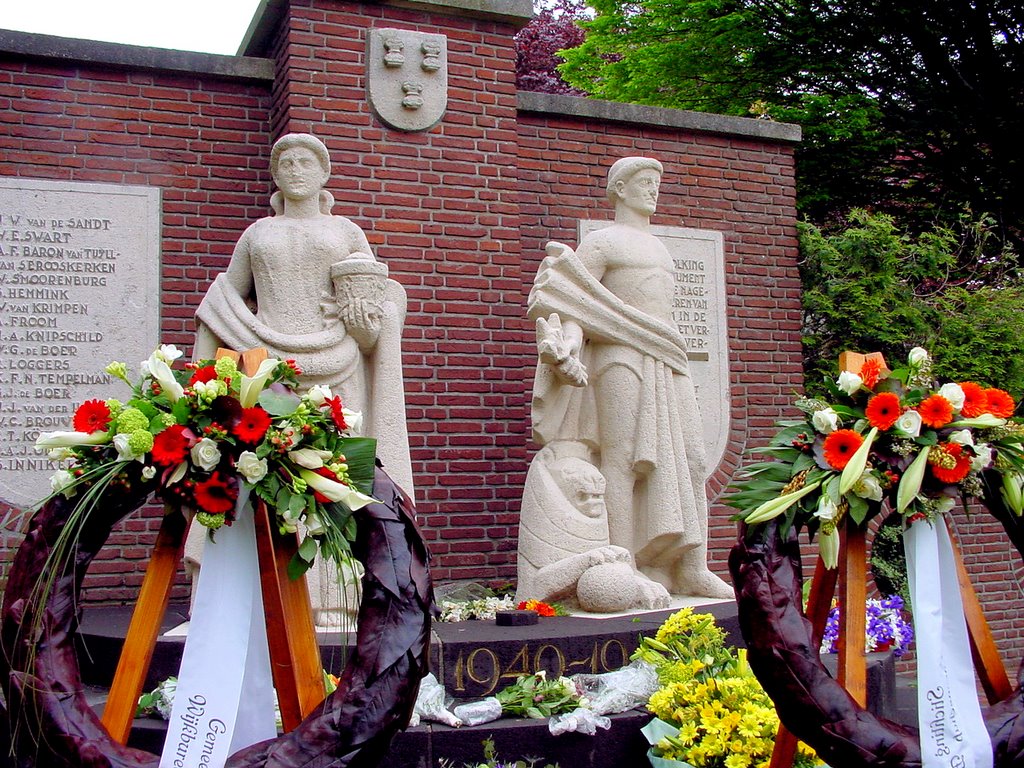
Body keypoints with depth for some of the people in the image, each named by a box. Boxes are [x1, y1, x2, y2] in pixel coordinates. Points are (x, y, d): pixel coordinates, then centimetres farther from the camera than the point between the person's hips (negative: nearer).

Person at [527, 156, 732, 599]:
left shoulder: (656, 246, 27)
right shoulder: (602, 242, 4)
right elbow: (576, 302, -6)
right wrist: (569, 346, -22)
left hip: (667, 363, 8)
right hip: (622, 361, -8)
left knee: (687, 458, 2)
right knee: (622, 458, -11)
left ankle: (692, 570, 5)